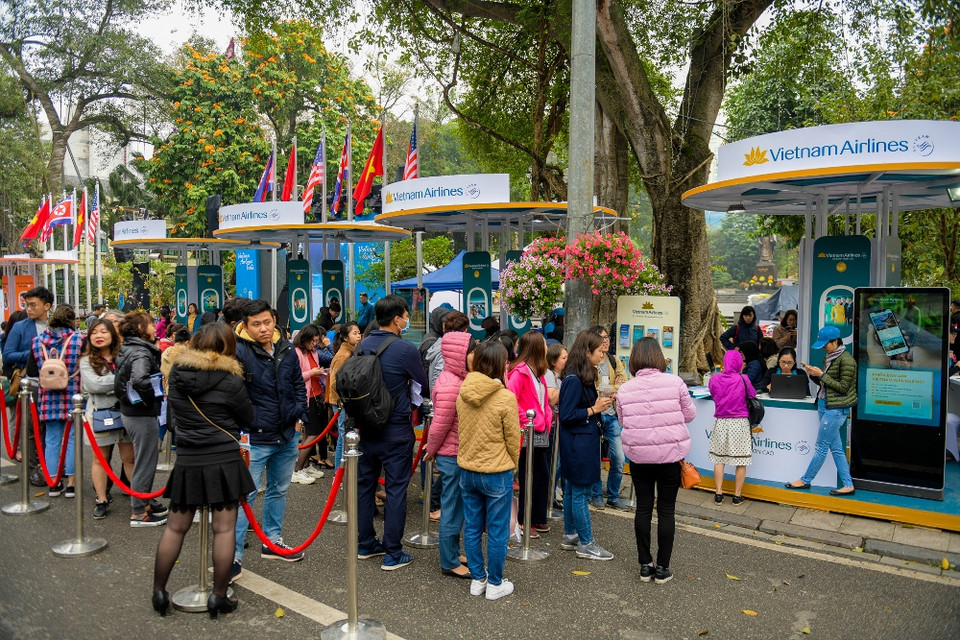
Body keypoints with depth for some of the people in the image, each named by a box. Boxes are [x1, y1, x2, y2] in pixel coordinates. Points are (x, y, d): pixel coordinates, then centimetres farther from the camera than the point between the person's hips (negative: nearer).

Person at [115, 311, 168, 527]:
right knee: (145, 462, 2)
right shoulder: (141, 352, -20)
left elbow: (120, 382, 22)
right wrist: (150, 398, -24)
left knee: (144, 460, 22)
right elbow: (139, 379, -38)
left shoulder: (127, 349, 10)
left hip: (129, 411, 10)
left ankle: (145, 502, 35)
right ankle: (138, 513, 13)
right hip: (142, 415, -10)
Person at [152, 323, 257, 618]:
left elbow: (178, 410, 14)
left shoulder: (178, 372, 0)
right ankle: (218, 596, 11)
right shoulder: (230, 380, -13)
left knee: (175, 527, 16)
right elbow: (248, 419, -1)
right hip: (224, 462, -4)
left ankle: (159, 591, 27)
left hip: (187, 462, 4)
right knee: (224, 529, 4)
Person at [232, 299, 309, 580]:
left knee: (279, 490, 19)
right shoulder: (238, 351, -17)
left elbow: (298, 384, 15)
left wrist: (300, 415, 9)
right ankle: (233, 557, 8)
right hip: (255, 438, -6)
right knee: (244, 495, -3)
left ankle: (272, 542, 36)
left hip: (287, 436, 7)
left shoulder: (286, 349, 2)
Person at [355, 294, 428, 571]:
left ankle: (365, 544, 29)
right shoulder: (405, 349, -18)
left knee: (365, 484, 16)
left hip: (366, 426, 6)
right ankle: (392, 553, 10)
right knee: (395, 489, 3)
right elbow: (424, 382, -4)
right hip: (396, 430, -6)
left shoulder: (362, 346, 0)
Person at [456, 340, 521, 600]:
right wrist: (512, 465, 7)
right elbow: (513, 439, -9)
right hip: (496, 474, -5)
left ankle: (477, 579, 29)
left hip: (467, 471, 5)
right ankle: (495, 584, 22)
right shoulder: (506, 398, -18)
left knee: (472, 528, 16)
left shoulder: (463, 394, -3)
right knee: (497, 532, 10)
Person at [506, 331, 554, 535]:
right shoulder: (520, 371, -16)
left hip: (542, 432, 9)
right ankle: (524, 522, 16)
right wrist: (525, 419, -21)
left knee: (543, 476, 14)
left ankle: (538, 519, 26)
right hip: (529, 434, -9)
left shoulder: (538, 371, 14)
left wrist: (548, 416, 8)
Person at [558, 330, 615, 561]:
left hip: (583, 441, 10)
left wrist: (600, 403, 2)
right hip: (578, 444, -10)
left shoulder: (584, 378, 10)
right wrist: (594, 409, -16)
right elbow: (567, 416, -20)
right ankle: (586, 543, 10)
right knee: (581, 492, 0)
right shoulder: (573, 380, -20)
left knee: (572, 489, 17)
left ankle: (570, 536, 28)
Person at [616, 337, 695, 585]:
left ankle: (645, 565, 21)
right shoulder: (674, 382, -10)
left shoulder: (625, 390, -7)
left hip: (638, 456, 2)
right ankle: (662, 567, 16)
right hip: (670, 454, -1)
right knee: (666, 510, 9)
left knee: (643, 508, 12)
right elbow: (690, 415, 0)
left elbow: (623, 422, 1)